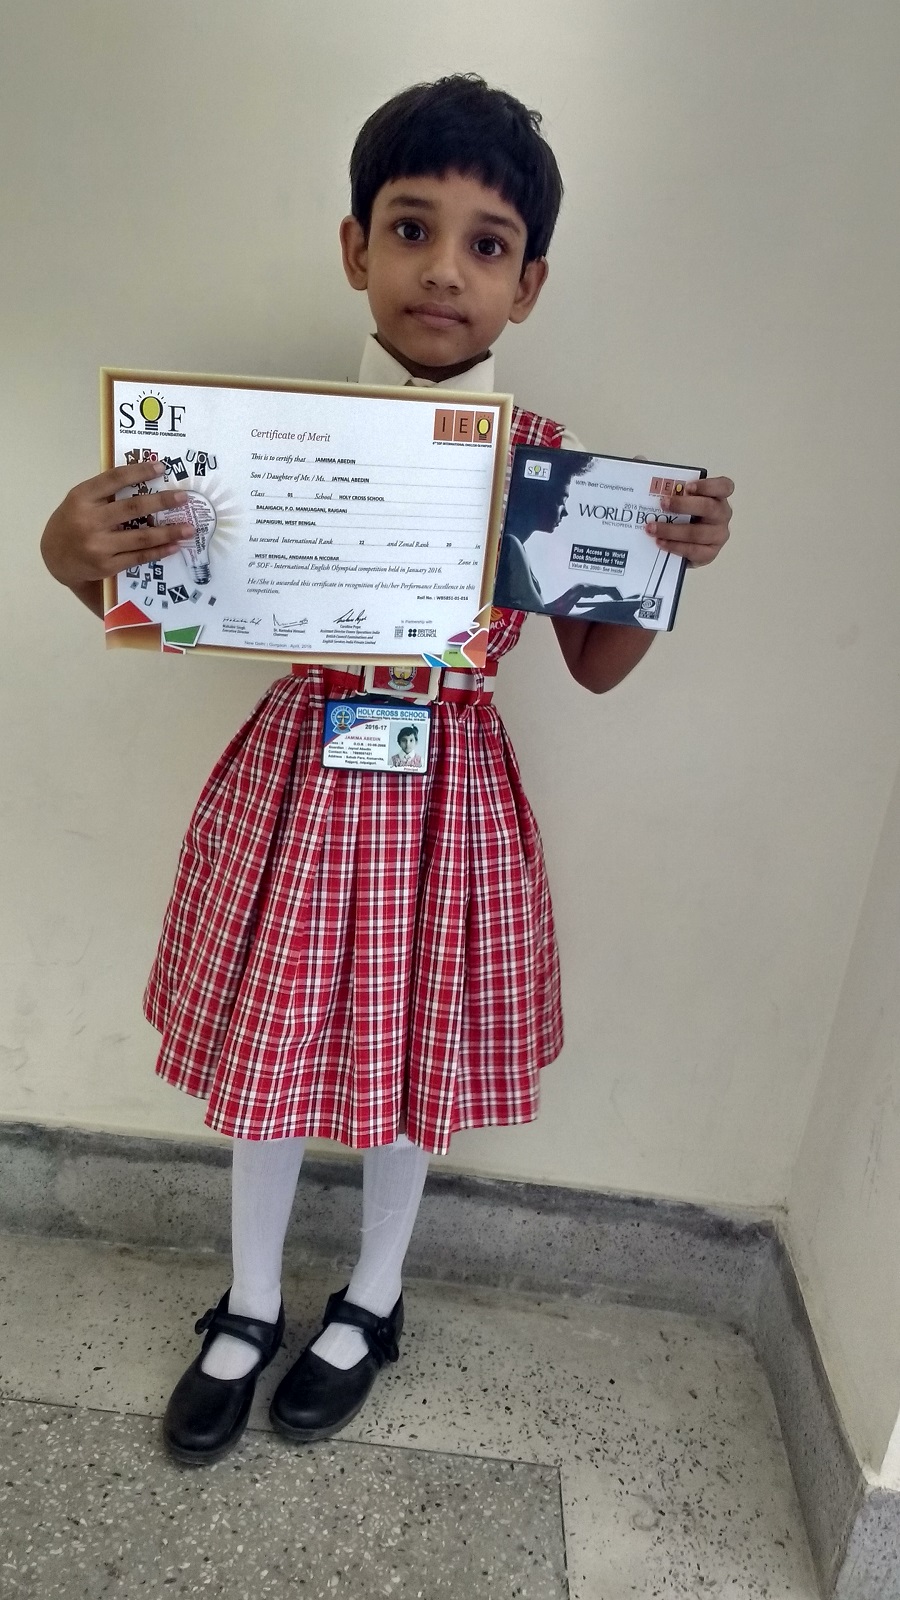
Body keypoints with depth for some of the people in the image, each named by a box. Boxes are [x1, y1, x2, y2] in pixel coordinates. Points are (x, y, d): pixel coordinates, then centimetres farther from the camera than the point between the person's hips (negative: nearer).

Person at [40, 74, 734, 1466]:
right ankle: (250, 1307, 44)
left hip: (445, 795, 0)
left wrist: (674, 560, -12)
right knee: (270, 1046, 15)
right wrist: (76, 554, -22)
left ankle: (374, 1299, 46)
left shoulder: (544, 458, -5)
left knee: (410, 1052, 16)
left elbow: (597, 666, 4)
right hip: (297, 777, 1)